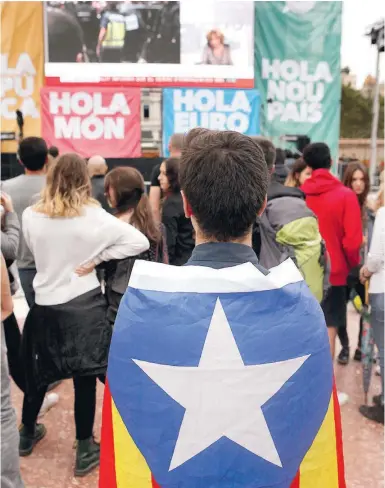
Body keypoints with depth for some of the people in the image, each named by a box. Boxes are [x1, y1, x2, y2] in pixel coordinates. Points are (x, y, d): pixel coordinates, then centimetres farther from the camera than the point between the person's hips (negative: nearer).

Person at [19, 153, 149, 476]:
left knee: (39, 372, 21)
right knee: (85, 377, 8)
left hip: (44, 304, 3)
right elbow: (140, 241, -13)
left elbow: (35, 252, 7)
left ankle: (27, 433, 42)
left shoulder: (30, 216, -7)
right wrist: (98, 257, -10)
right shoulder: (93, 216, -13)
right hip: (83, 305, -3)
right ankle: (85, 450, 21)